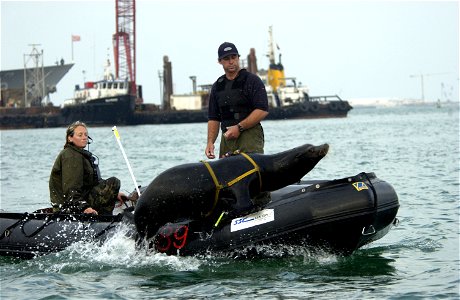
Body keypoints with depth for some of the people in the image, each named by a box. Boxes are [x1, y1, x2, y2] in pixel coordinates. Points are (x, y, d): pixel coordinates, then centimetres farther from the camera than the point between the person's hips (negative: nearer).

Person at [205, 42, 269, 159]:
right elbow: (213, 118, 19)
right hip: (227, 138, 5)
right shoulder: (217, 86, 19)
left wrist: (239, 127, -13)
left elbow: (262, 110, -8)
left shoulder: (252, 80, 2)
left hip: (250, 136, -5)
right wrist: (210, 142, 4)